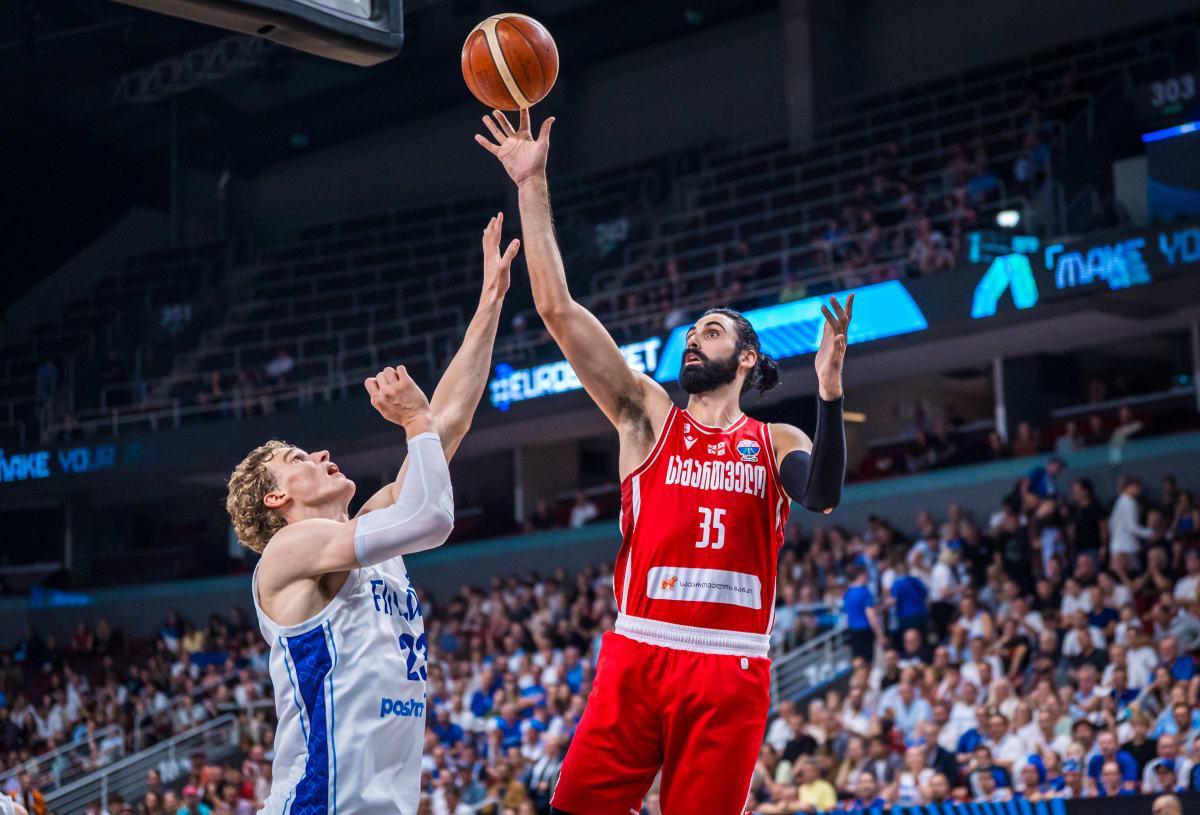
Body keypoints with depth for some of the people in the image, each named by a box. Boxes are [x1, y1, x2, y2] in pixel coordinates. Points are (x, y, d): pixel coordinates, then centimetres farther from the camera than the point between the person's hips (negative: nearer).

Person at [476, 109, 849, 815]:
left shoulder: (777, 442, 12)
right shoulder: (649, 416, 12)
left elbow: (824, 497, -10)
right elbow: (559, 311, 5)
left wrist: (830, 392, -21)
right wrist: (533, 187, 1)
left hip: (732, 669, 0)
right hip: (638, 655, 0)